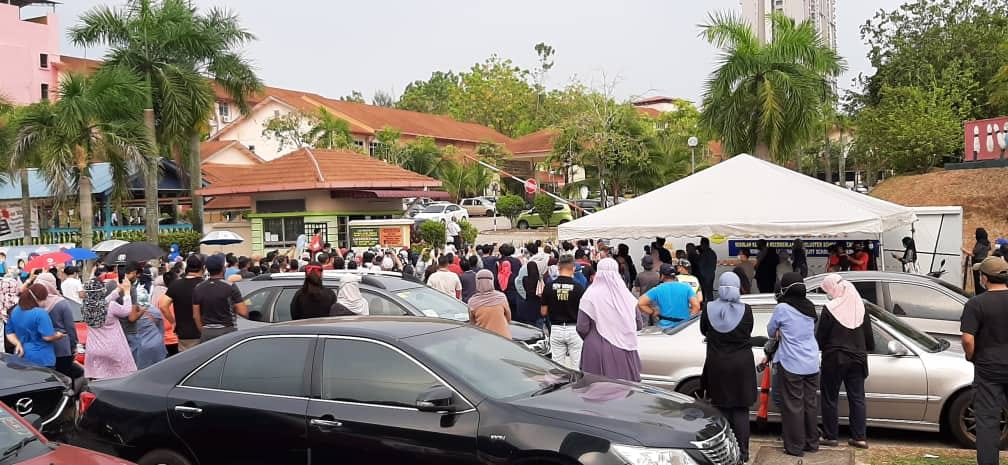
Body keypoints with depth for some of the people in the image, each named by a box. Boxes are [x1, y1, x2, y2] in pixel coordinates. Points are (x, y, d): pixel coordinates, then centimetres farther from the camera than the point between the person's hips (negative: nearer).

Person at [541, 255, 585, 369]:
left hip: (556, 329, 2)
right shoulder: (578, 287, -10)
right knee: (576, 365, 6)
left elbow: (544, 312, 1)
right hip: (574, 329, -2)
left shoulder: (549, 287, -4)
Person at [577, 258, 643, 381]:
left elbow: (582, 328, -9)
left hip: (597, 349, -3)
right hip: (623, 351, 3)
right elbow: (639, 325, 6)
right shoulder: (626, 295, 1)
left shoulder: (590, 296, -9)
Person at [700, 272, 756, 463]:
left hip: (717, 365, 1)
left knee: (721, 407, 11)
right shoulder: (745, 310, -11)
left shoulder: (708, 309, -9)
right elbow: (748, 333, 5)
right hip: (742, 365, 0)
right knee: (740, 409, 8)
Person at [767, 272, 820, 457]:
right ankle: (812, 442, 22)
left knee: (793, 405, 0)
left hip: (791, 365, -6)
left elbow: (770, 331, 2)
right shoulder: (810, 307, 7)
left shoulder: (782, 308, -11)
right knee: (810, 403, 13)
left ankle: (795, 447, 4)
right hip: (812, 364, 6)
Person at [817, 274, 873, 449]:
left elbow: (820, 338, -9)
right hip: (857, 358, 5)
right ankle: (860, 437, 11)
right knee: (857, 397, 11)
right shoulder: (860, 307, 1)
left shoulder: (830, 309, -15)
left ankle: (830, 436, 10)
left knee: (829, 397, 7)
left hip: (834, 358, -5)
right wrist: (867, 349, 24)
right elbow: (868, 335, 9)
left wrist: (824, 347, 11)